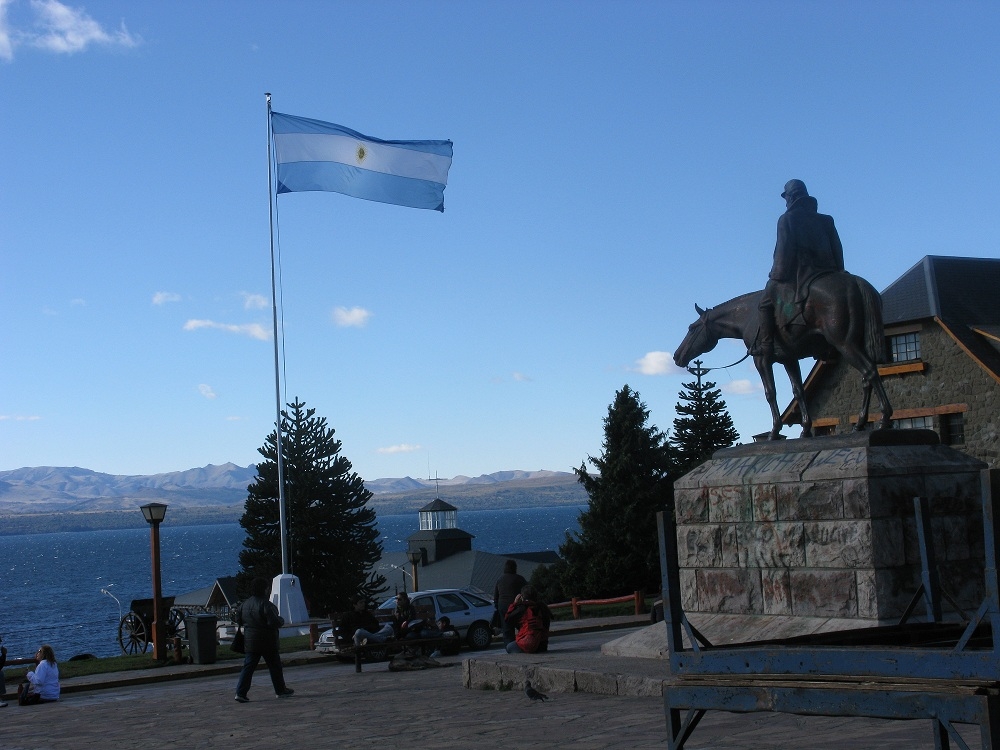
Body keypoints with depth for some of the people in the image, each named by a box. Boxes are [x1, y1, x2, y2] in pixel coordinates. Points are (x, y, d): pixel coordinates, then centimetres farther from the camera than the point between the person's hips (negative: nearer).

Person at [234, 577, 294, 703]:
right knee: (274, 665, 10)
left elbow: (238, 619, 14)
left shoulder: (246, 604, 4)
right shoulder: (265, 604, -18)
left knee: (248, 666, 5)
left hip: (250, 642, 6)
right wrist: (281, 621, -1)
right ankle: (280, 690, 21)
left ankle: (240, 693, -5)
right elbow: (274, 622, -22)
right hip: (267, 641, -6)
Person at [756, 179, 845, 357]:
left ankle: (765, 345, -11)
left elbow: (783, 250, -8)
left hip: (797, 273, -6)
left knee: (766, 303, 3)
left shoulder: (787, 219, 0)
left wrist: (776, 276, -5)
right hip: (827, 271, 6)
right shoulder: (826, 220, 17)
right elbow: (837, 249, 13)